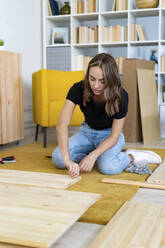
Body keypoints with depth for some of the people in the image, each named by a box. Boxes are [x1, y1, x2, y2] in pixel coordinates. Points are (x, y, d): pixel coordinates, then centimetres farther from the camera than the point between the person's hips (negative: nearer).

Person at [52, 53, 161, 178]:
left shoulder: (120, 96, -28)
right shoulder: (78, 89, -26)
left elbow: (114, 136, -21)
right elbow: (62, 124, -35)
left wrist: (92, 156, -36)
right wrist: (68, 160, -47)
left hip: (109, 134, -3)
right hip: (87, 131, 3)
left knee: (108, 167, -34)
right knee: (58, 158, -21)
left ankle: (130, 156, -1)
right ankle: (100, 156, -1)